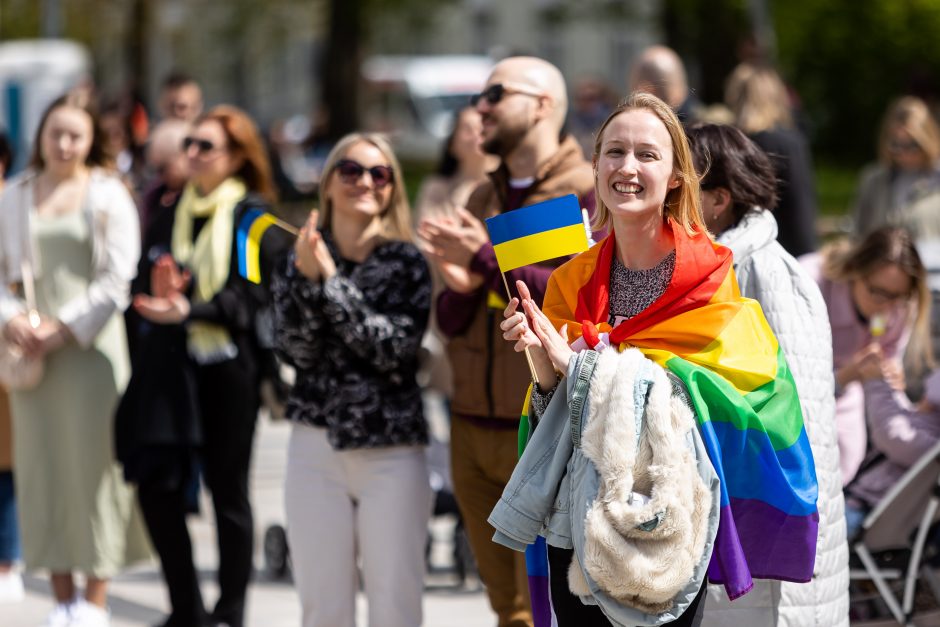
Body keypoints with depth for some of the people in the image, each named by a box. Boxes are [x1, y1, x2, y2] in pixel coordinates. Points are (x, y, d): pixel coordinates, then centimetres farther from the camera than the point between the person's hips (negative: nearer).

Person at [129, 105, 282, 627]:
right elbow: (147, 276, 16)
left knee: (228, 490, 5)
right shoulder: (172, 210, 13)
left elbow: (252, 296, -11)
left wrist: (191, 310, -23)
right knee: (156, 482, -3)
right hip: (173, 363, 5)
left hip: (229, 365, -5)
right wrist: (156, 288, -8)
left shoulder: (254, 216, -4)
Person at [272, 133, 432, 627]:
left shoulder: (406, 262, 0)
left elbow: (398, 348, -12)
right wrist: (307, 279, -18)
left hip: (392, 451, -2)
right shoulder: (300, 261, 7)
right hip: (316, 445, 2)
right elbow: (297, 349, -4)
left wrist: (332, 281, -16)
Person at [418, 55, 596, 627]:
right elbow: (452, 323, 17)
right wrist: (458, 289, -6)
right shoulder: (482, 201, 18)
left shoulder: (589, 191, -4)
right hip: (474, 429, 7)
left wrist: (488, 261, -18)